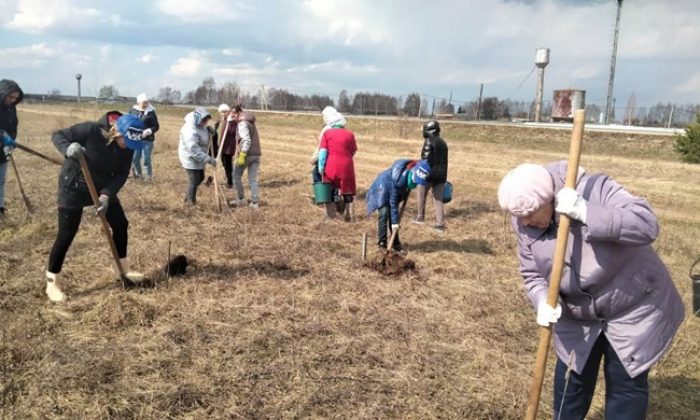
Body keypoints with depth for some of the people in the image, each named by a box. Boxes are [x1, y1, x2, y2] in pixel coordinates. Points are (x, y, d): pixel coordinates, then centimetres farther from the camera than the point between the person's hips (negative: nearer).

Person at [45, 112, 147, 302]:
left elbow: (121, 174, -10)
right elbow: (58, 135, -17)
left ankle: (122, 269, 31)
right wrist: (68, 148, -40)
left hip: (103, 187, 6)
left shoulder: (128, 145, -13)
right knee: (66, 235, -3)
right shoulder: (91, 130, -28)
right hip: (73, 187, -6)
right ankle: (51, 283, 12)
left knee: (121, 224, 10)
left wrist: (107, 194, -25)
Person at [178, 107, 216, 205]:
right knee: (194, 181, -1)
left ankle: (188, 196, 37)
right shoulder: (190, 130, -31)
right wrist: (208, 159, -36)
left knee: (200, 178, 20)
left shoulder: (199, 125, -2)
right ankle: (190, 201, 18)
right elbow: (193, 149, -36)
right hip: (191, 158, -10)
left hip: (198, 158, 10)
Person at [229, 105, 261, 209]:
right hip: (256, 154, 8)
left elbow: (246, 141, -19)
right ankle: (255, 202, 3)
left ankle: (241, 199, 15)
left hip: (246, 154, -8)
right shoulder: (250, 122, 19)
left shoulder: (242, 123, -10)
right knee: (253, 179, 8)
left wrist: (242, 155, -22)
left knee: (236, 176, 11)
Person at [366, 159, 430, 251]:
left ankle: (395, 243, 10)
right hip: (384, 188, -6)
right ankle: (382, 242, -13)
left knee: (392, 215, 5)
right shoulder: (399, 178, -40)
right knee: (384, 213, -17)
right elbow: (393, 202, -33)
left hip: (394, 189, 6)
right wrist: (394, 222, -30)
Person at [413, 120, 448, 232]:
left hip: (430, 173, -6)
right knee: (438, 199, 7)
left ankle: (420, 217, 23)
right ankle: (440, 224, 3)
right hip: (441, 175, 6)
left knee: (422, 194, 15)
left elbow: (426, 159, -17)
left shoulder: (429, 141, -9)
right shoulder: (443, 142, 16)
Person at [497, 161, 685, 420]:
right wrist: (543, 302, -27)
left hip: (633, 307, -3)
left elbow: (647, 225, -38)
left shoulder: (597, 190, -28)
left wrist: (585, 212, -45)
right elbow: (532, 274, -7)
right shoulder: (525, 224, -14)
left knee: (626, 382, 8)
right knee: (571, 380, 15)